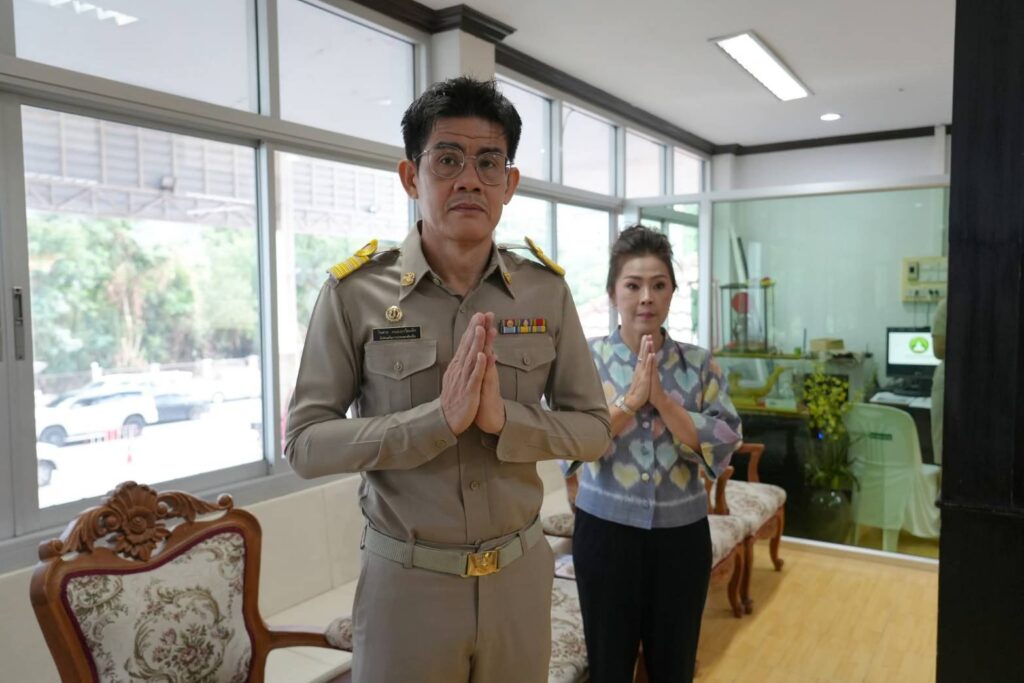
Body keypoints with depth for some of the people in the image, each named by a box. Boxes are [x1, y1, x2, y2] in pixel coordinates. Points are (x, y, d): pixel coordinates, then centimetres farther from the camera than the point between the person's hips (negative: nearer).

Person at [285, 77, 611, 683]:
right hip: (405, 581, -2)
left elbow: (595, 428, -1)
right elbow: (305, 444, -11)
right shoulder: (356, 291, -10)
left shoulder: (546, 291, -3)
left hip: (520, 574, 3)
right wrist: (439, 417, -24)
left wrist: (503, 417, -20)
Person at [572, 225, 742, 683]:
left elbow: (724, 446, -9)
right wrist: (631, 399, -21)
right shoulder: (587, 359, -4)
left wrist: (663, 400, -19)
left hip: (681, 532, 2)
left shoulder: (699, 364, 0)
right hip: (606, 529, -1)